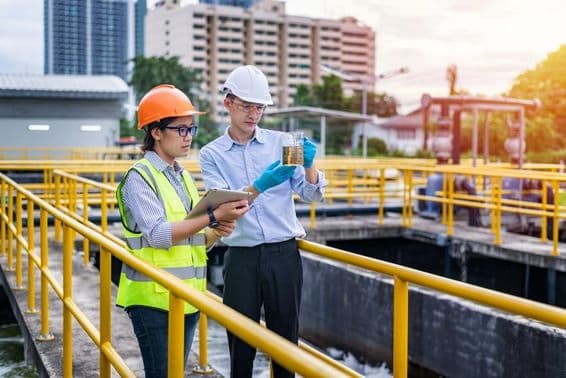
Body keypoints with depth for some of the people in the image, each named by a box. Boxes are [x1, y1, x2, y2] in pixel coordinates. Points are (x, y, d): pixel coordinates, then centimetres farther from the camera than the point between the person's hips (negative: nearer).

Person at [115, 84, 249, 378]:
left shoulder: (183, 176, 14)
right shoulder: (139, 177, -9)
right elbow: (158, 234, -22)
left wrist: (217, 232, -5)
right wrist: (213, 217, -24)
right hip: (154, 300, -7)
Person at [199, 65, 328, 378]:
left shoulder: (280, 142, 5)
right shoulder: (212, 154, 2)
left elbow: (311, 194, 2)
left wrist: (309, 165, -19)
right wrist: (259, 186, -29)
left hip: (284, 253, 1)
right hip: (241, 256, -1)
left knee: (285, 339, 9)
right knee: (241, 341, 8)